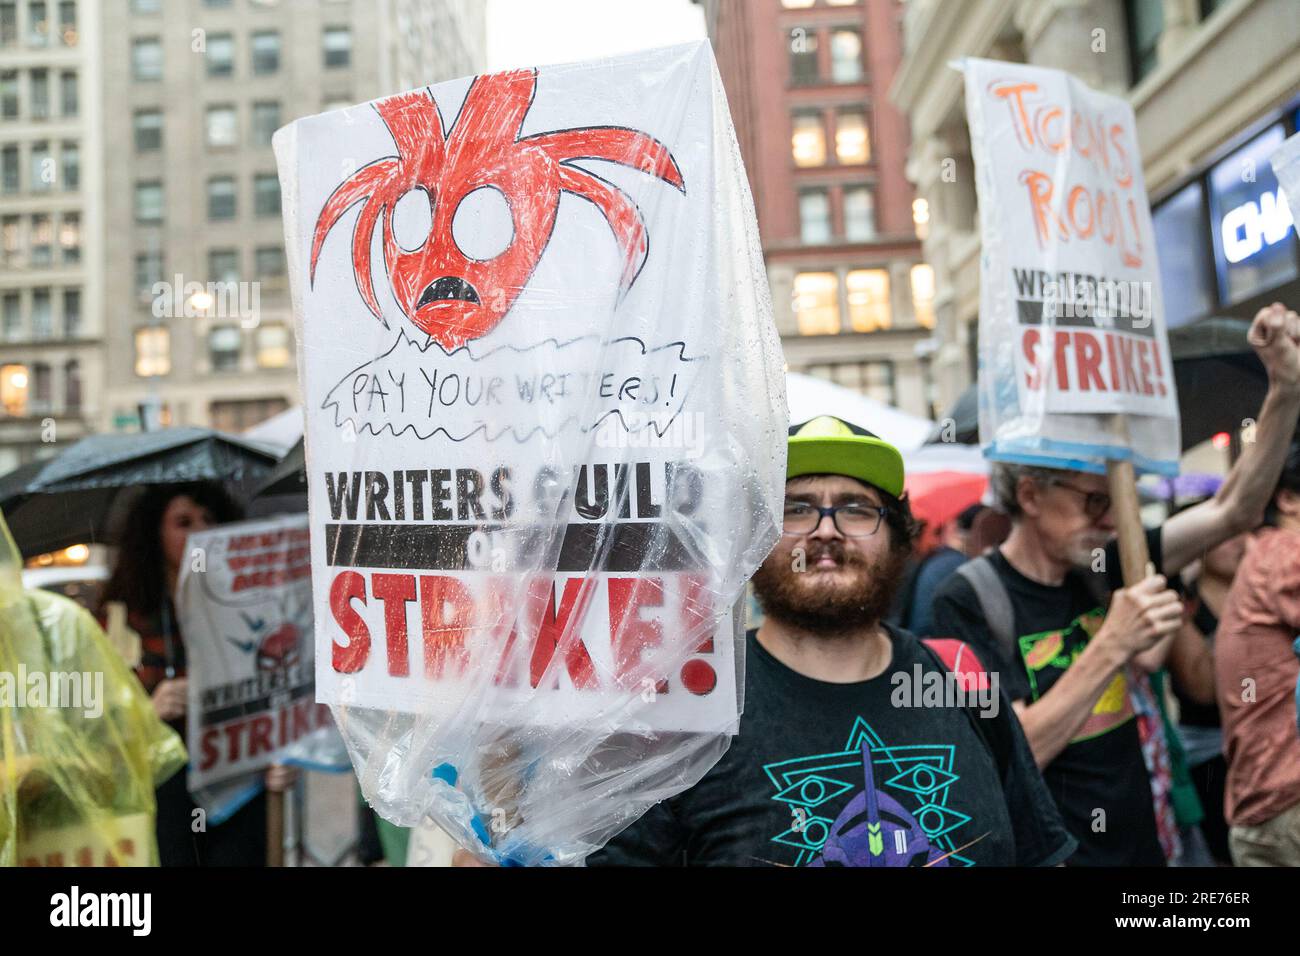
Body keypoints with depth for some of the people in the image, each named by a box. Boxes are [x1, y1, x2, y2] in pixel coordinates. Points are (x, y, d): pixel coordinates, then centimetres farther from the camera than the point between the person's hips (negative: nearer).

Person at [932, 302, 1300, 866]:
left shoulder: (1102, 566, -3)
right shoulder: (969, 601, -19)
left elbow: (1234, 511, 2)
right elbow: (1011, 755, -24)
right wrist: (1112, 645, -27)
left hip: (1145, 845, 6)